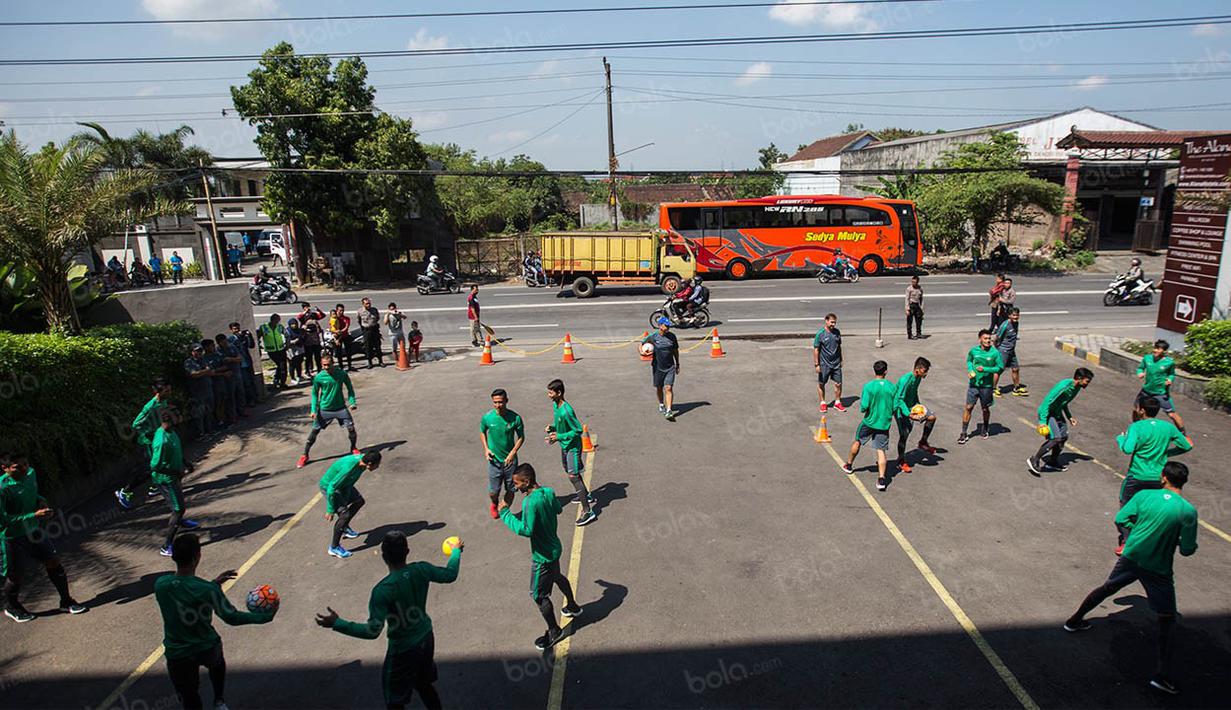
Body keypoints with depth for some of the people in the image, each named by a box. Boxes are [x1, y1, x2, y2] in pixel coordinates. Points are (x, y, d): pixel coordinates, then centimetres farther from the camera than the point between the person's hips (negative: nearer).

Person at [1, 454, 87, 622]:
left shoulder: (31, 473, -5)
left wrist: (41, 501, -4)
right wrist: (34, 515, -31)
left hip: (33, 530, 6)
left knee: (54, 562, 6)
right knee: (15, 575, 9)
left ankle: (66, 602, 21)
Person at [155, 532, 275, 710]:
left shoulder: (160, 585, -16)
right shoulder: (208, 590, -28)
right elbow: (232, 618, -17)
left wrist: (213, 583, 9)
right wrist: (264, 617, -4)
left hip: (177, 654, 1)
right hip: (208, 648, -1)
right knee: (217, 665, 35)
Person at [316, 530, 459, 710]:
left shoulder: (383, 590, -29)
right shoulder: (421, 570, -14)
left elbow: (373, 631, -30)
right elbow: (450, 575, 3)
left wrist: (336, 623, -26)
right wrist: (456, 551, 20)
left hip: (402, 650, -5)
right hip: (426, 639, 5)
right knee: (424, 685, 29)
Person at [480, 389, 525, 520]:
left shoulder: (515, 418, -15)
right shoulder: (487, 417, -13)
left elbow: (521, 437, -3)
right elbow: (482, 432, 7)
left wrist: (513, 453, -13)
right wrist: (486, 448, -6)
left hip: (510, 459, 0)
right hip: (494, 460, 0)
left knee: (510, 489, 10)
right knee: (493, 491, 6)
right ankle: (494, 504, 41)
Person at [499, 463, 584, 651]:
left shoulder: (530, 502, -31)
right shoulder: (549, 492, -6)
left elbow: (526, 530, -32)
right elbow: (558, 509, 11)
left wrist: (506, 513, -25)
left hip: (543, 556, -9)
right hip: (554, 548, 9)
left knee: (539, 595, 8)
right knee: (557, 577, 33)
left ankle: (554, 631, 23)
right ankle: (573, 607, 54)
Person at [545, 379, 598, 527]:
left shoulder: (566, 411, -29)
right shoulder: (555, 405, 1)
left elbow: (578, 430, -25)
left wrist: (559, 437, -25)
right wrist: (552, 428, -4)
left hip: (572, 446, -10)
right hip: (564, 445, 10)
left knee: (573, 476, -12)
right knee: (569, 471, 24)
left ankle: (587, 511, -11)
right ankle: (586, 496, 43)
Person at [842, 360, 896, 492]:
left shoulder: (868, 386, -16)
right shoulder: (892, 387, -6)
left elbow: (863, 408, -18)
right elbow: (895, 407, 0)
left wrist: (861, 401, 3)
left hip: (869, 422, -1)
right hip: (884, 424, 2)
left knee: (857, 441, 21)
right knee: (881, 450, 4)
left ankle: (849, 465, 39)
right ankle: (881, 479, -6)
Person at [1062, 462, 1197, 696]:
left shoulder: (1144, 495, -7)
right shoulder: (1187, 511, -14)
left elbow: (1120, 520, -3)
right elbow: (1187, 549, -10)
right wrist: (1174, 538, 11)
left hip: (1131, 557, 3)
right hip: (1158, 569, -3)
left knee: (1106, 588, 25)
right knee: (1166, 619, 8)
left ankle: (1075, 620, 39)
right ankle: (1163, 675, 4)